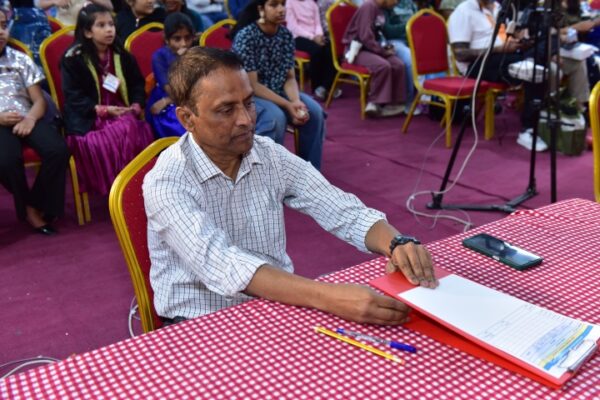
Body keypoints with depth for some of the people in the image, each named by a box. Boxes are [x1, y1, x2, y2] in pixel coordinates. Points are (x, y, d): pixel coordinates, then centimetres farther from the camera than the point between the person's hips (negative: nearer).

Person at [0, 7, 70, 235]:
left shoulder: (20, 60, 12)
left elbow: (39, 100, 9)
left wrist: (30, 118, -14)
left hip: (26, 120, 2)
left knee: (58, 150, -27)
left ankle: (36, 205, -5)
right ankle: (27, 207, -3)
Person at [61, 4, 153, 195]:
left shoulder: (121, 55, 13)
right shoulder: (73, 58, -1)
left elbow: (137, 83, 16)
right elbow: (74, 97, -6)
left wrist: (136, 105, -5)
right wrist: (103, 109, -17)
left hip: (122, 113, 5)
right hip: (88, 118, -4)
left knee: (142, 132, -28)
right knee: (123, 132, -33)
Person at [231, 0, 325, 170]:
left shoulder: (286, 34, 0)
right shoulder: (245, 36, -18)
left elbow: (289, 77, 1)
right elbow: (252, 85, -20)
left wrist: (296, 101, -21)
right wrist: (288, 105, -26)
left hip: (278, 91, 6)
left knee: (314, 112, -15)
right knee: (275, 117, -33)